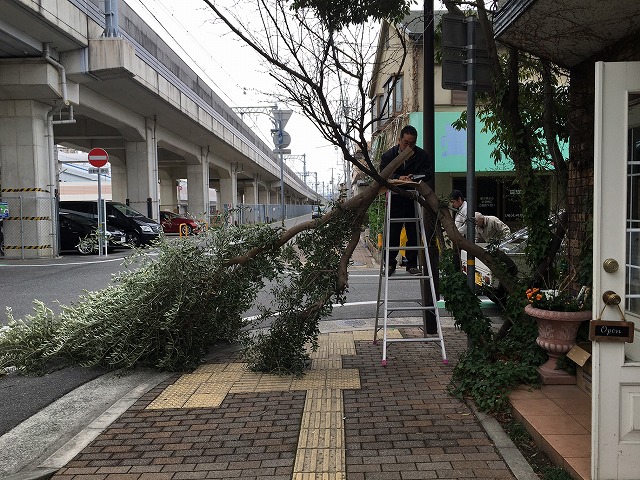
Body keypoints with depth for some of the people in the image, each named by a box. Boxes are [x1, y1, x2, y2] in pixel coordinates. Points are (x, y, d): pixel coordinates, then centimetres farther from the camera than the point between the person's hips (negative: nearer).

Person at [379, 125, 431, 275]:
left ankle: (412, 264, 14)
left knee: (413, 233, 3)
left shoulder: (421, 155, 1)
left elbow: (427, 174, -3)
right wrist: (399, 178, -28)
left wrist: (413, 178, -24)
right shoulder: (388, 155, -1)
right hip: (395, 199, -1)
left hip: (414, 199, 1)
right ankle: (390, 263, 14)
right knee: (393, 232, 1)